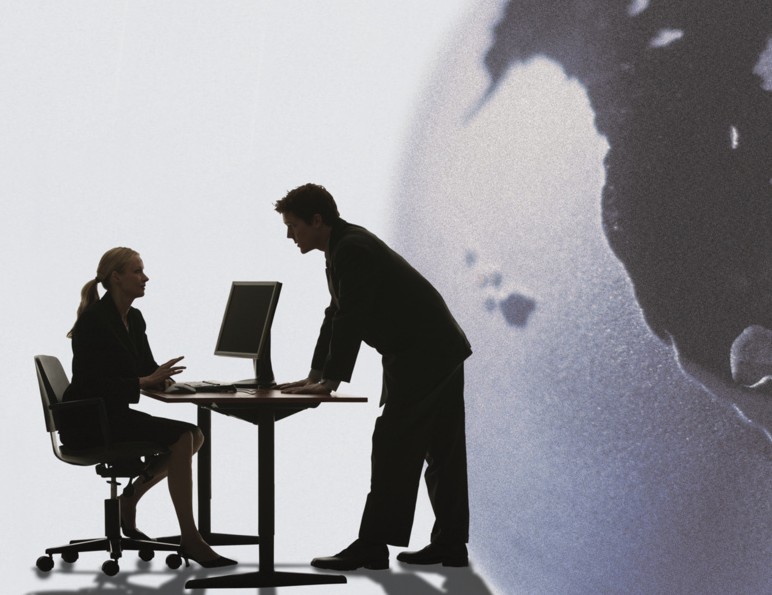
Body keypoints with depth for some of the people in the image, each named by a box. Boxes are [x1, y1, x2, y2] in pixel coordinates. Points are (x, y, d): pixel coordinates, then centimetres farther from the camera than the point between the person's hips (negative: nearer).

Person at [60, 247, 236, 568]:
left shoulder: (134, 318, 11)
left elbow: (147, 370, 13)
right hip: (87, 424, -9)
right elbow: (93, 383, -22)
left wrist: (161, 376, -10)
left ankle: (131, 497, 8)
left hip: (115, 415, 9)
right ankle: (190, 540, -22)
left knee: (194, 435, -2)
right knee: (181, 437, -22)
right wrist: (145, 381, -25)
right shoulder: (94, 321, -16)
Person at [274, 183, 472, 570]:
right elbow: (337, 317, 19)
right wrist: (316, 376, 16)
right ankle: (449, 544, 15)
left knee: (392, 448, -10)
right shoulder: (347, 246, 15)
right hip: (441, 353, 11)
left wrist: (331, 381, -19)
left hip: (422, 358, -11)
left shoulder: (352, 250, -17)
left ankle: (372, 547, -10)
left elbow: (350, 320, -22)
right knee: (441, 451, 11)